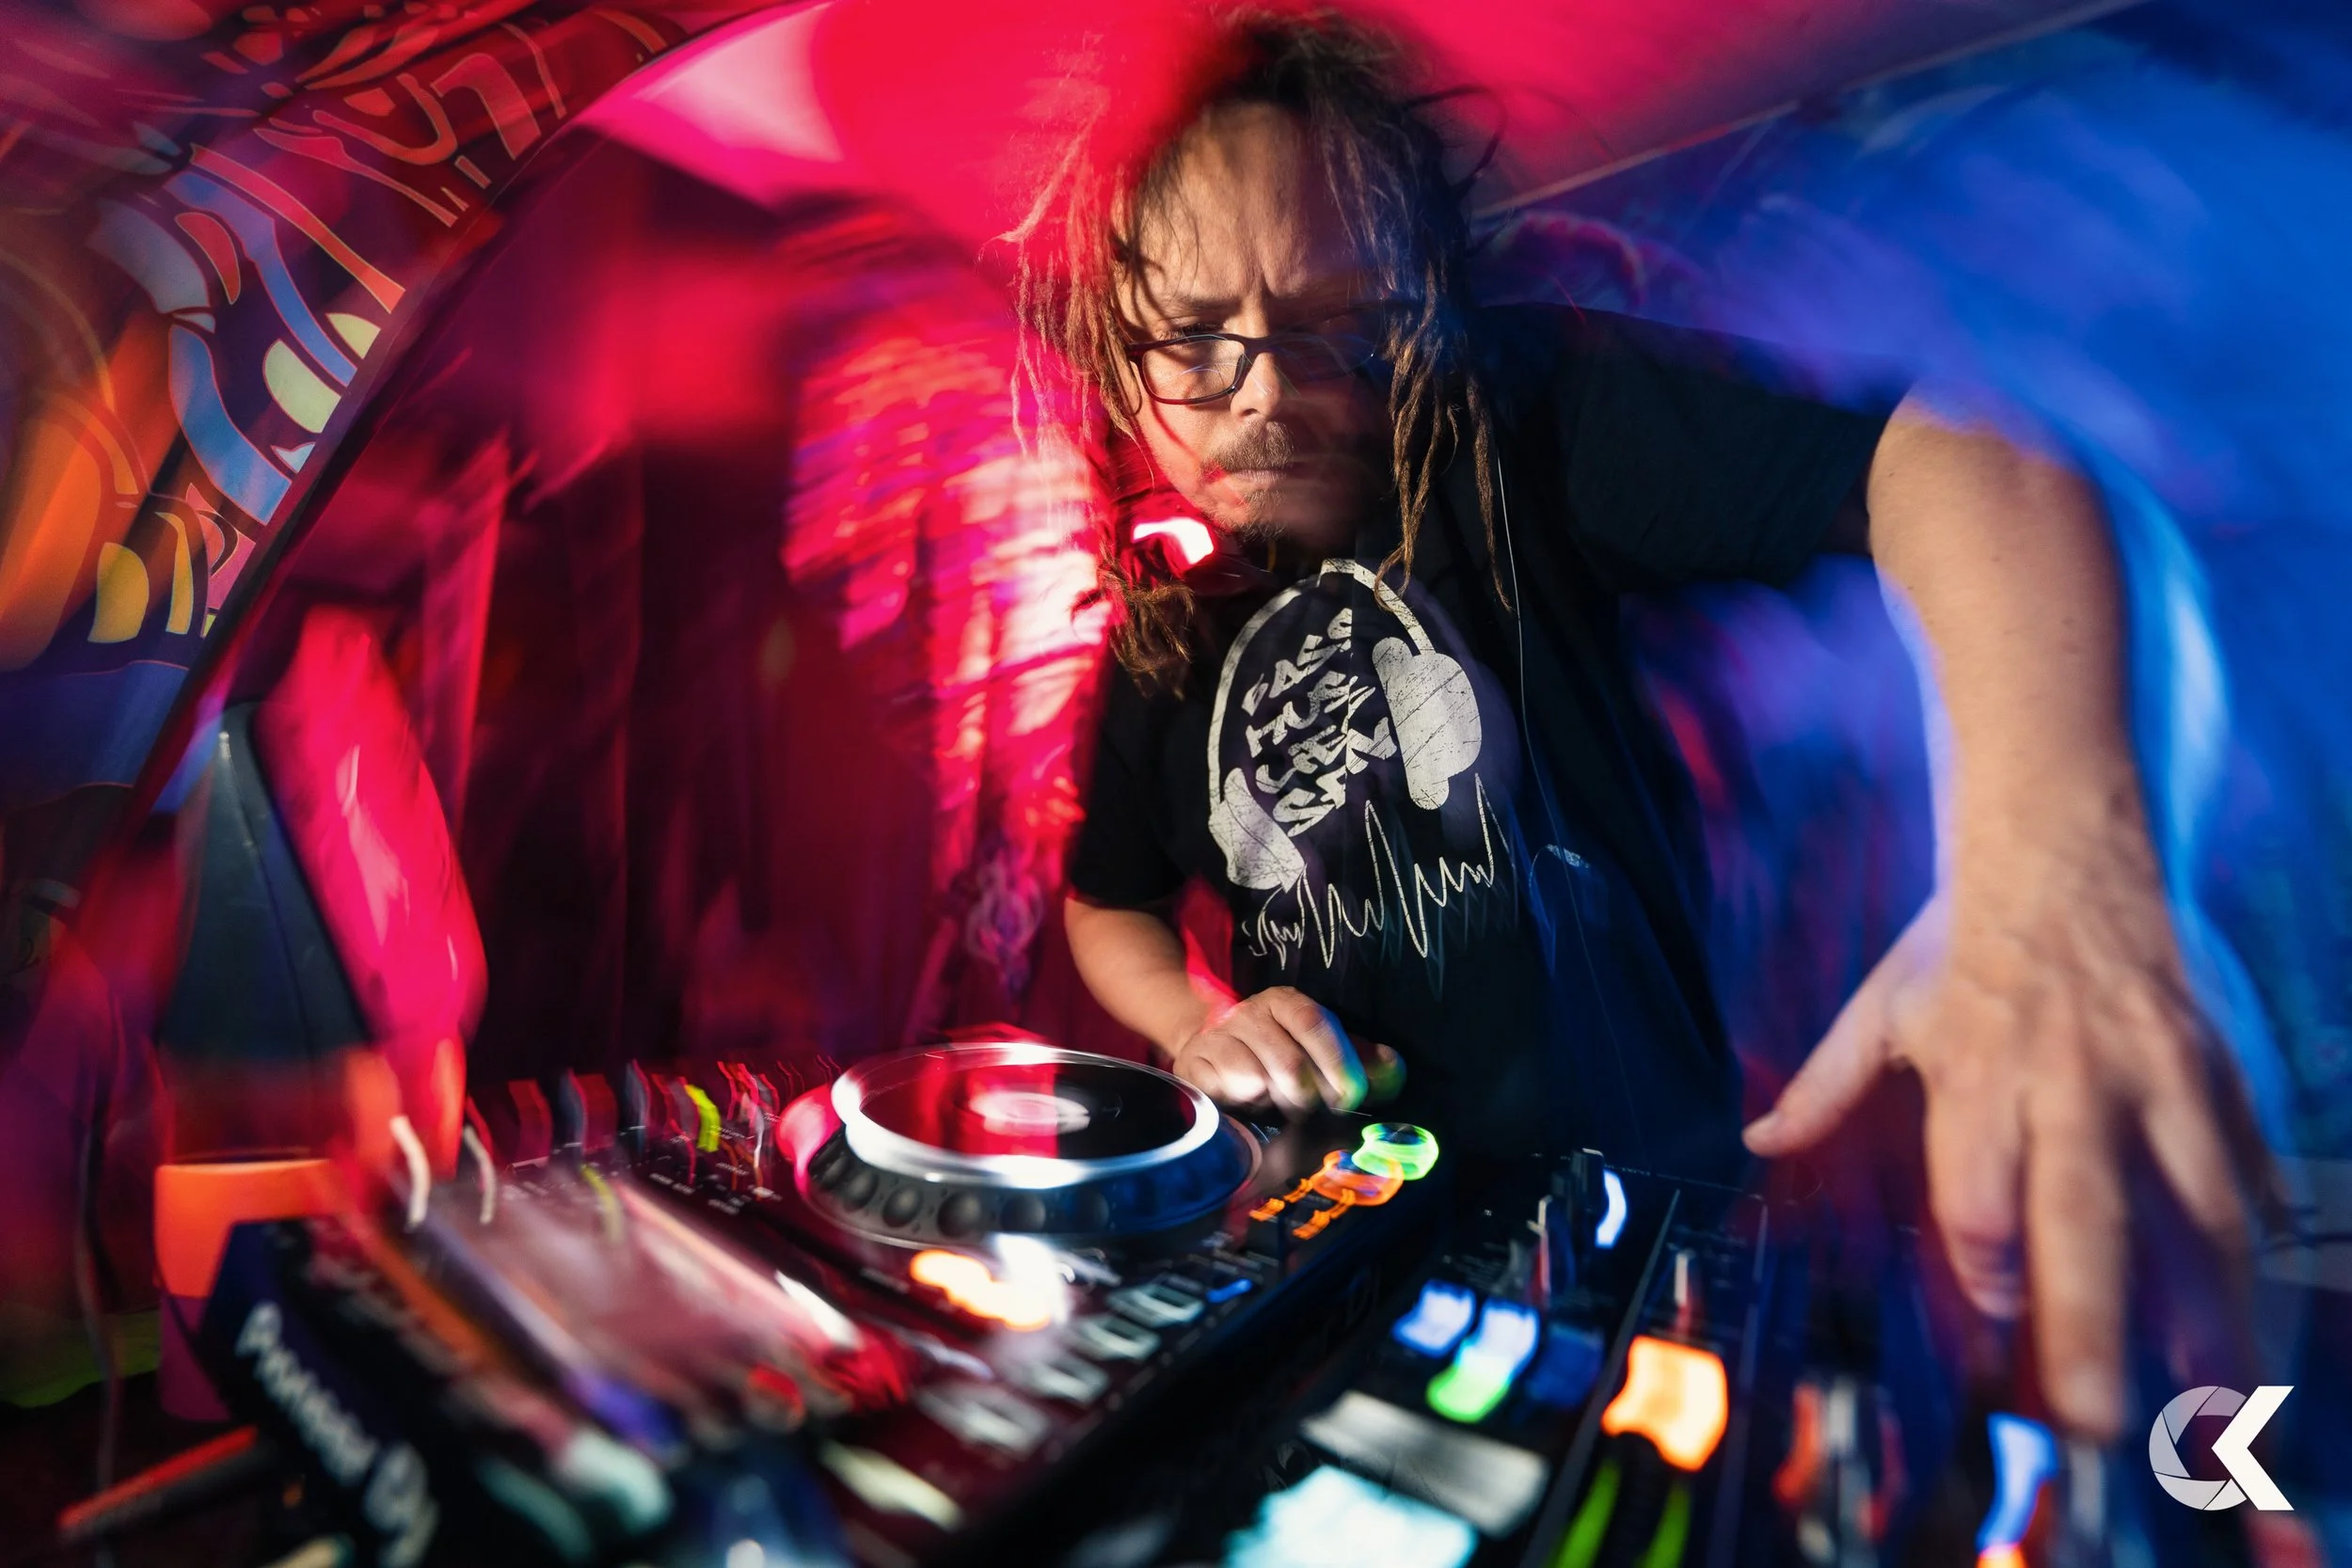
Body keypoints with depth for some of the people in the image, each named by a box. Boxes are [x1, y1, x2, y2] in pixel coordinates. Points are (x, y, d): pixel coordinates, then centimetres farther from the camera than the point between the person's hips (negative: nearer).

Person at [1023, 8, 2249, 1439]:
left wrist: (2050, 852, -42)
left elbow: (1959, 460, -25)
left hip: (1639, 1201, -2)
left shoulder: (1513, 421, -10)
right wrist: (1194, 1020, -5)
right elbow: (1109, 904, 16)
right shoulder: (1165, 618, 4)